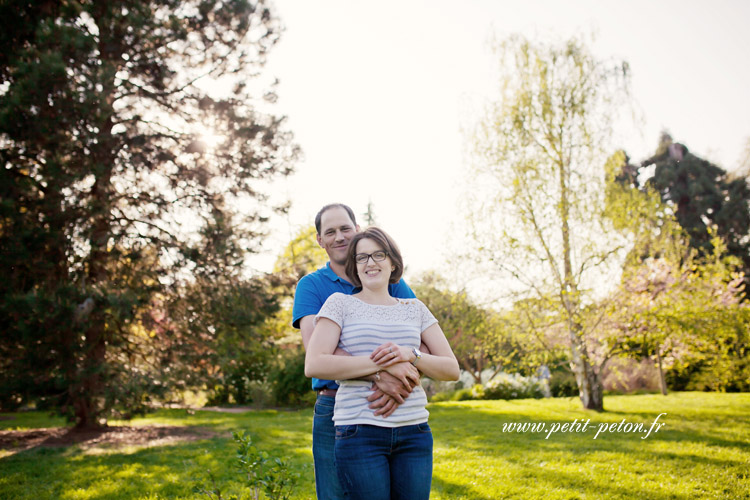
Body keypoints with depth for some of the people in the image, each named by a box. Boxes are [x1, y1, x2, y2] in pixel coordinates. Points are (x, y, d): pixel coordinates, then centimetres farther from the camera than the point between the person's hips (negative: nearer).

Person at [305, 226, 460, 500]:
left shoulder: (414, 308, 13)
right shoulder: (340, 303, 4)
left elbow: (452, 369, 9)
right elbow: (314, 365, -9)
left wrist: (410, 354, -11)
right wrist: (383, 364, -15)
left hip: (414, 431, 3)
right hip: (360, 432, -3)